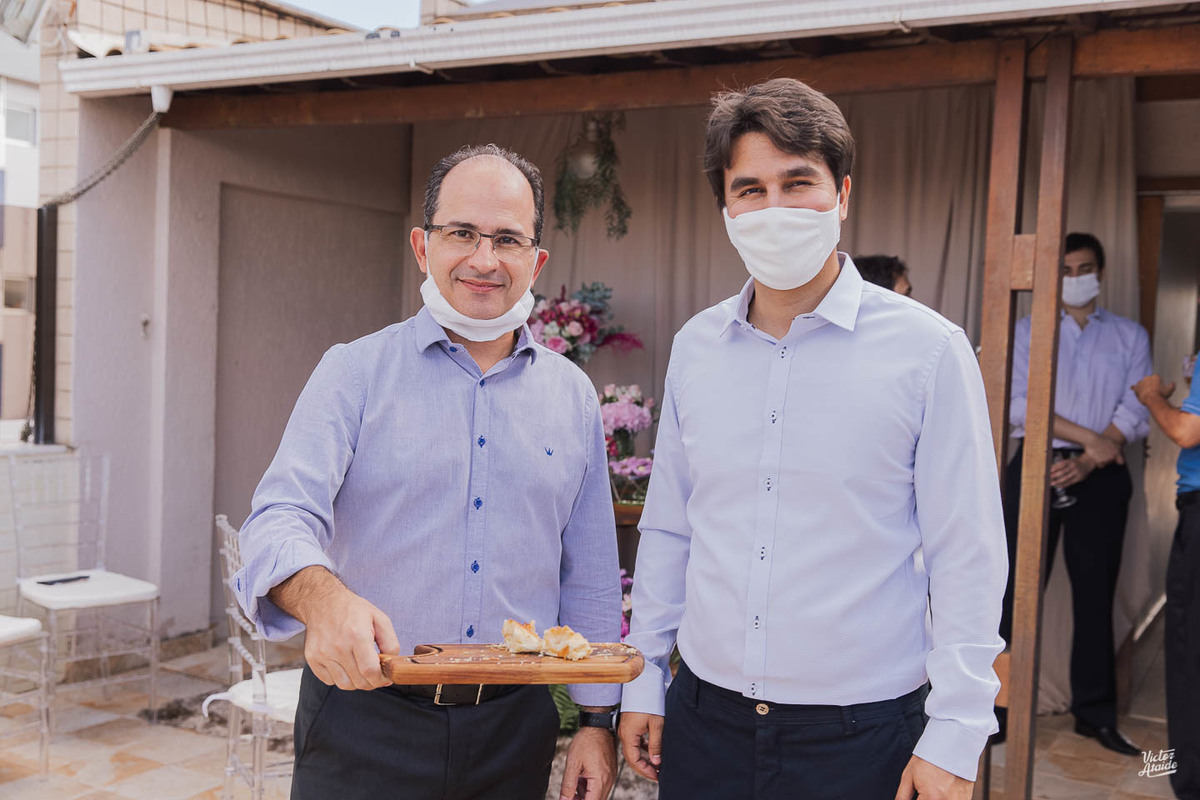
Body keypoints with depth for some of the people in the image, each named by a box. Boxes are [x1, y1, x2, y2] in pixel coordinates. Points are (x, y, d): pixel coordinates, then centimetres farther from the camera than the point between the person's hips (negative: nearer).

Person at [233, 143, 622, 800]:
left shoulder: (572, 395, 6)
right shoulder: (354, 373, -3)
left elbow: (589, 577, 11)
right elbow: (282, 518, -15)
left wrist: (597, 719, 9)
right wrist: (322, 596, -36)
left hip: (513, 732, 3)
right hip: (366, 725, -2)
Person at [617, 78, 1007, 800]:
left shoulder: (928, 350, -9)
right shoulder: (695, 347, 3)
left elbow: (968, 563, -8)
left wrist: (953, 739, -9)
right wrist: (644, 682, 10)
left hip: (861, 734, -3)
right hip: (704, 717, 4)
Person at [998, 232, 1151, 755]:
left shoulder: (1130, 336, 11)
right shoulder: (1027, 331, 7)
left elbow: (1135, 411, 1)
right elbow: (1019, 404, -5)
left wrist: (1086, 462, -12)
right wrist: (1090, 438, -12)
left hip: (1100, 477, 2)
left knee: (1095, 594, 6)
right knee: (1018, 589, -3)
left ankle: (1095, 712, 14)